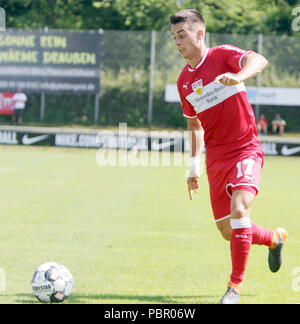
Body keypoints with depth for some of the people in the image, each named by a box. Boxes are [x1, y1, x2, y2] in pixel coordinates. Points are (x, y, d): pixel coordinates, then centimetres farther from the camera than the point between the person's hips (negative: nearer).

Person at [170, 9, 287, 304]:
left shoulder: (222, 55, -8)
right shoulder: (184, 81, 9)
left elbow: (258, 61, -29)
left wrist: (239, 76, -50)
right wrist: (194, 165, 14)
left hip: (245, 150, -6)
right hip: (216, 158, 6)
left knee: (239, 208, -27)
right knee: (227, 231, 5)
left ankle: (235, 285, -16)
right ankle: (274, 238, 36)